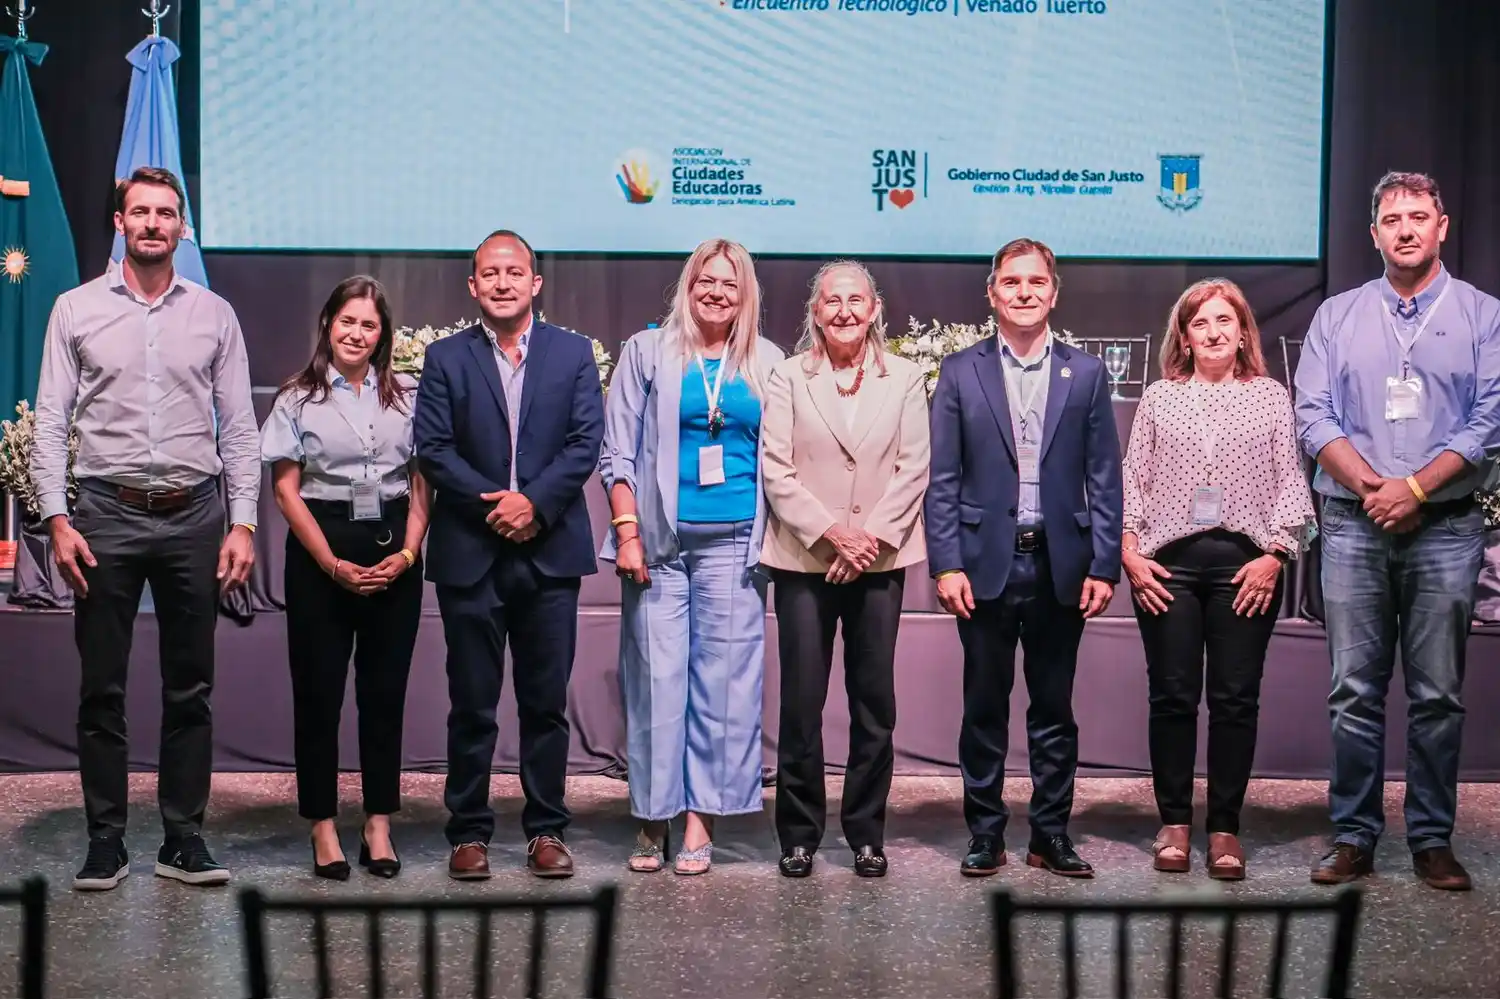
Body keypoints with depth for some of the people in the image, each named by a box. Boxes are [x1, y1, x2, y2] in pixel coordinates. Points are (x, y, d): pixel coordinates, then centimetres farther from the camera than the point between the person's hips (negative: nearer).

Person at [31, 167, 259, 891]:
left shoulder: (214, 315, 7)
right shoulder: (77, 310, 5)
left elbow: (239, 429, 6)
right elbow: (50, 424, 2)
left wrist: (242, 524, -2)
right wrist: (58, 519, -8)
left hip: (194, 514, 1)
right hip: (107, 513, -1)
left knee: (190, 689, 6)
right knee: (102, 689, 3)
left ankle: (183, 838, 15)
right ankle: (106, 841, 12)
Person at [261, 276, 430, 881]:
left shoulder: (406, 398, 8)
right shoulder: (298, 399, 3)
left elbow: (422, 485, 7)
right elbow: (286, 490, -1)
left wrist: (407, 553, -8)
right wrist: (333, 564, -10)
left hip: (394, 553, 2)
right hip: (320, 552, -2)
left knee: (385, 690, 5)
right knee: (318, 690, 2)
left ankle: (379, 826, 12)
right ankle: (323, 828, 10)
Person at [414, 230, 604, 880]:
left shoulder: (573, 352, 8)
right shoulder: (446, 357, 6)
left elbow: (586, 441, -1)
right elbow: (432, 448, -2)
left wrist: (534, 502, -13)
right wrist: (492, 504, -13)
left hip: (550, 551, 1)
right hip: (470, 554, 0)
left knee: (547, 702, 6)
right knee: (472, 704, 5)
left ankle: (546, 830, 16)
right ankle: (469, 832, 14)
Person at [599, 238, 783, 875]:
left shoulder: (765, 363, 11)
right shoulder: (648, 352, 6)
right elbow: (618, 451, 3)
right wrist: (627, 531, -5)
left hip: (732, 542, 2)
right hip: (659, 542, -1)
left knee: (723, 679, 1)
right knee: (656, 677, -1)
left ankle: (702, 821, 8)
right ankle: (652, 818, 10)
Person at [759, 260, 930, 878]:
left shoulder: (905, 379, 7)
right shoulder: (788, 378, 3)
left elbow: (913, 469, 1)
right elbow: (776, 471, -2)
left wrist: (870, 537, -10)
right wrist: (832, 533, -12)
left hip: (880, 560, 1)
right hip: (804, 560, -1)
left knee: (875, 704, 5)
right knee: (800, 704, 0)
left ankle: (866, 833, 16)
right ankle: (799, 835, 12)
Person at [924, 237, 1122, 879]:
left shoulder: (1085, 374, 6)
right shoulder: (960, 372, 3)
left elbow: (1104, 480, 4)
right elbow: (943, 480, 1)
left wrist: (1103, 567, -2)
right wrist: (946, 564, -7)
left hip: (1060, 564, 1)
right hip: (986, 563, -1)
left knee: (1054, 709, 8)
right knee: (984, 707, 6)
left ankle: (1051, 836, 18)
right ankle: (985, 834, 16)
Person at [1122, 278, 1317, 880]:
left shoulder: (1270, 397, 9)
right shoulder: (1159, 398, 10)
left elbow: (1290, 482, 5)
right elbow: (1132, 479, 9)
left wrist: (1275, 555, -5)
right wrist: (1129, 550, -2)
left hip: (1247, 563, 0)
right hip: (1167, 563, 0)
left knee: (1236, 697, 1)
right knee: (1172, 695, 2)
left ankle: (1225, 827, 9)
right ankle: (1174, 823, 12)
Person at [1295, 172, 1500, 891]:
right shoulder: (1337, 317, 11)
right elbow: (1313, 416, 3)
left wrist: (1414, 488, -13)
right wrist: (1372, 488, -10)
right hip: (1354, 527, 1)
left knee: (1438, 695, 2)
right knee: (1355, 691, 1)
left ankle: (1432, 840, 10)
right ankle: (1354, 837, 8)